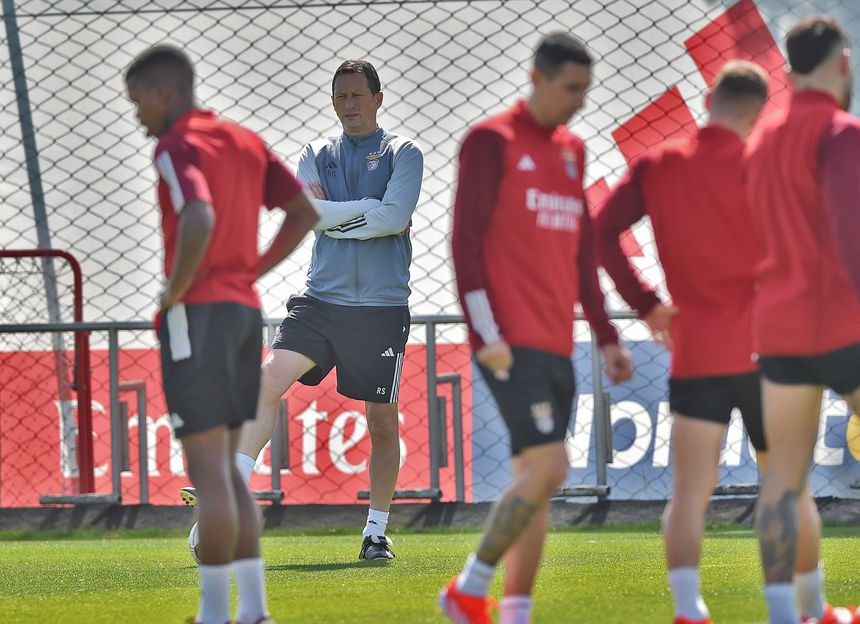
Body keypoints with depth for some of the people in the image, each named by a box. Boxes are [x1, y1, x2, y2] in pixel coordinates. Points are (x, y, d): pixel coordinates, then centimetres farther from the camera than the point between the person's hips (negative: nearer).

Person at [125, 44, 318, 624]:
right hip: (245, 310, 8)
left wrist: (176, 290, -15)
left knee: (209, 472, -5)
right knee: (226, 471, 14)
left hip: (198, 315, -8)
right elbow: (305, 212, 15)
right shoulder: (245, 142, 14)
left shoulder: (177, 147, -11)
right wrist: (250, 272, 14)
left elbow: (199, 221, -28)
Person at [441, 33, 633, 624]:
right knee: (548, 466, -17)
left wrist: (606, 336, 19)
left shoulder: (571, 150, 18)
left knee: (537, 483, 5)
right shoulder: (492, 142, -5)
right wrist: (486, 332, -16)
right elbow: (466, 240, -9)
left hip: (557, 345, 8)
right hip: (513, 344, -8)